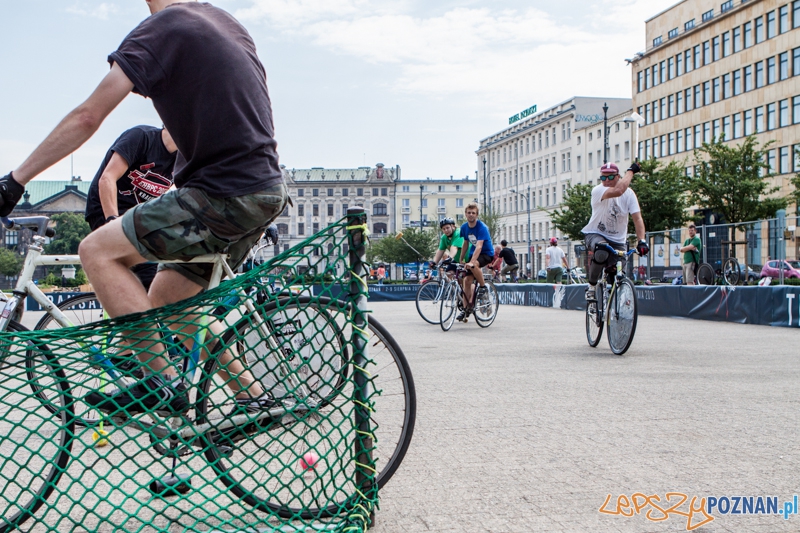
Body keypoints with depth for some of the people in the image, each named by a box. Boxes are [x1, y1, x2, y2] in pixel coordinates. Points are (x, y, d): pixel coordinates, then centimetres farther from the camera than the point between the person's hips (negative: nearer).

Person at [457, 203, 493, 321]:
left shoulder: (482, 227, -23)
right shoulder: (464, 227, -3)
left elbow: (479, 246, -34)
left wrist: (471, 262, -45)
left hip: (487, 253, -6)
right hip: (473, 253, 6)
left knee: (473, 265, -37)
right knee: (467, 280, -5)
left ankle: (483, 287, -14)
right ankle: (466, 309, 3)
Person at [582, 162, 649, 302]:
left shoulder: (629, 193, -6)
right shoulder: (598, 191, -18)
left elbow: (637, 218, -14)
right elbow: (618, 191, -39)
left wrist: (641, 241, -28)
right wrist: (631, 171, -26)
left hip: (618, 240, 4)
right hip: (595, 234, -4)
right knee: (601, 253, -37)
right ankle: (591, 286, -15)